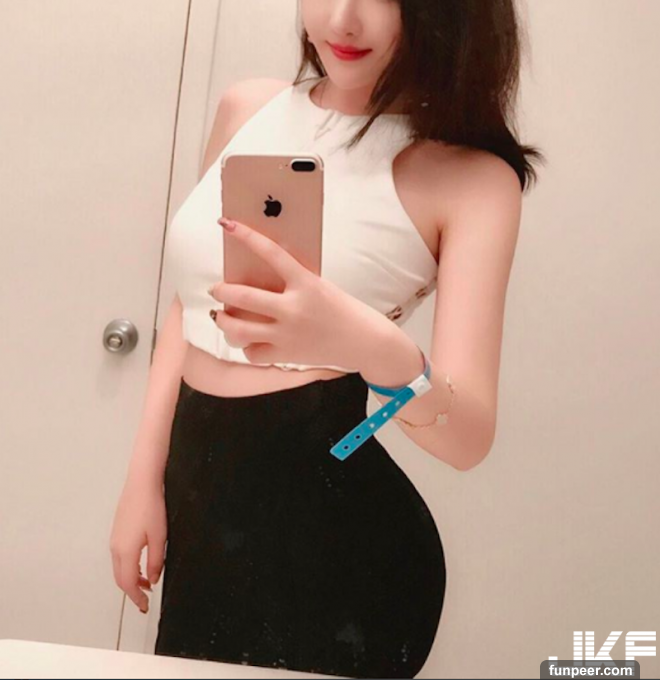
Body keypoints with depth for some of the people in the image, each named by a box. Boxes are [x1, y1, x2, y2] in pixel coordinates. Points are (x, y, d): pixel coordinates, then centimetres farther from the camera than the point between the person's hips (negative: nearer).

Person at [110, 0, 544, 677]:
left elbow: (469, 435, -18)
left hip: (332, 526, -5)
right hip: (197, 495, 5)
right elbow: (190, 303, 11)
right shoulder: (247, 108, 4)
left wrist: (377, 349, -38)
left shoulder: (470, 175, -10)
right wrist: (144, 477, 6)